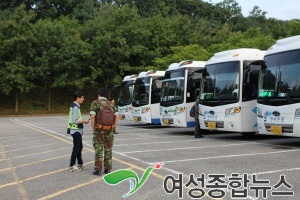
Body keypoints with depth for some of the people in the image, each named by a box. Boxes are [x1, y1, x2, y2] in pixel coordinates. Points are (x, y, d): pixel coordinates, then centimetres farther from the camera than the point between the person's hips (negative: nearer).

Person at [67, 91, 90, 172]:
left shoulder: (75, 106, 12)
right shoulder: (75, 107, -19)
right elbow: (74, 121, -24)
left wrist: (82, 121, 10)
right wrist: (84, 121, -13)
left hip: (77, 130, 10)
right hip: (76, 130, -10)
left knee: (80, 147, 19)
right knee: (76, 148, -2)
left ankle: (80, 164, 30)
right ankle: (72, 166, 6)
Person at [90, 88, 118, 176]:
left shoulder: (95, 103, -4)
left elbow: (92, 116, -14)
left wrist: (93, 128, -6)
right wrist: (113, 126, 7)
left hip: (98, 130, -3)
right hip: (109, 130, 3)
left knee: (98, 149, 2)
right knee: (108, 149, 11)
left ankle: (98, 169, 3)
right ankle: (107, 169, 15)